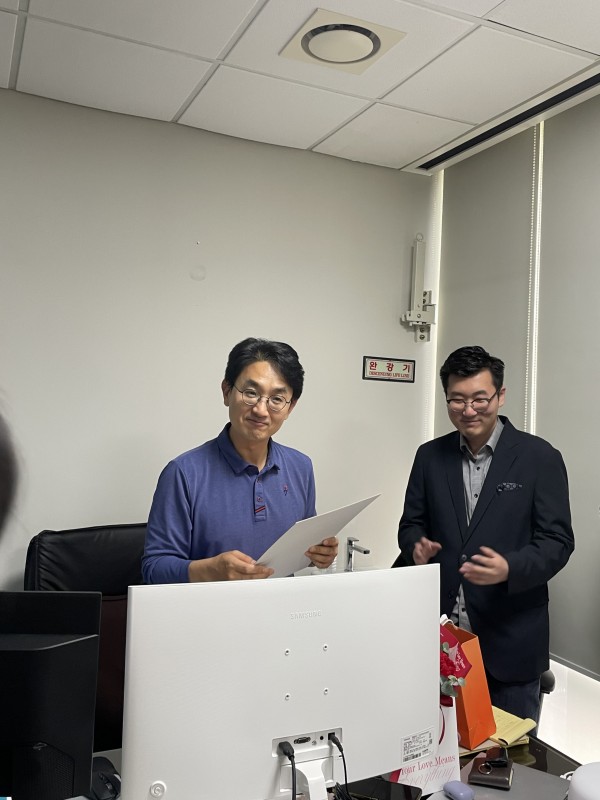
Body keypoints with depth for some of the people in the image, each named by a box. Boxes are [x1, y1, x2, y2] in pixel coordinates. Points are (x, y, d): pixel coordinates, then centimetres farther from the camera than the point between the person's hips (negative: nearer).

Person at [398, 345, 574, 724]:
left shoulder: (540, 457, -6)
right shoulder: (430, 456, 4)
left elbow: (557, 540, -8)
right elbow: (411, 523, 9)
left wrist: (510, 568, -26)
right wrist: (416, 546, -14)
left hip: (510, 639, -3)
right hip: (442, 634, 3)